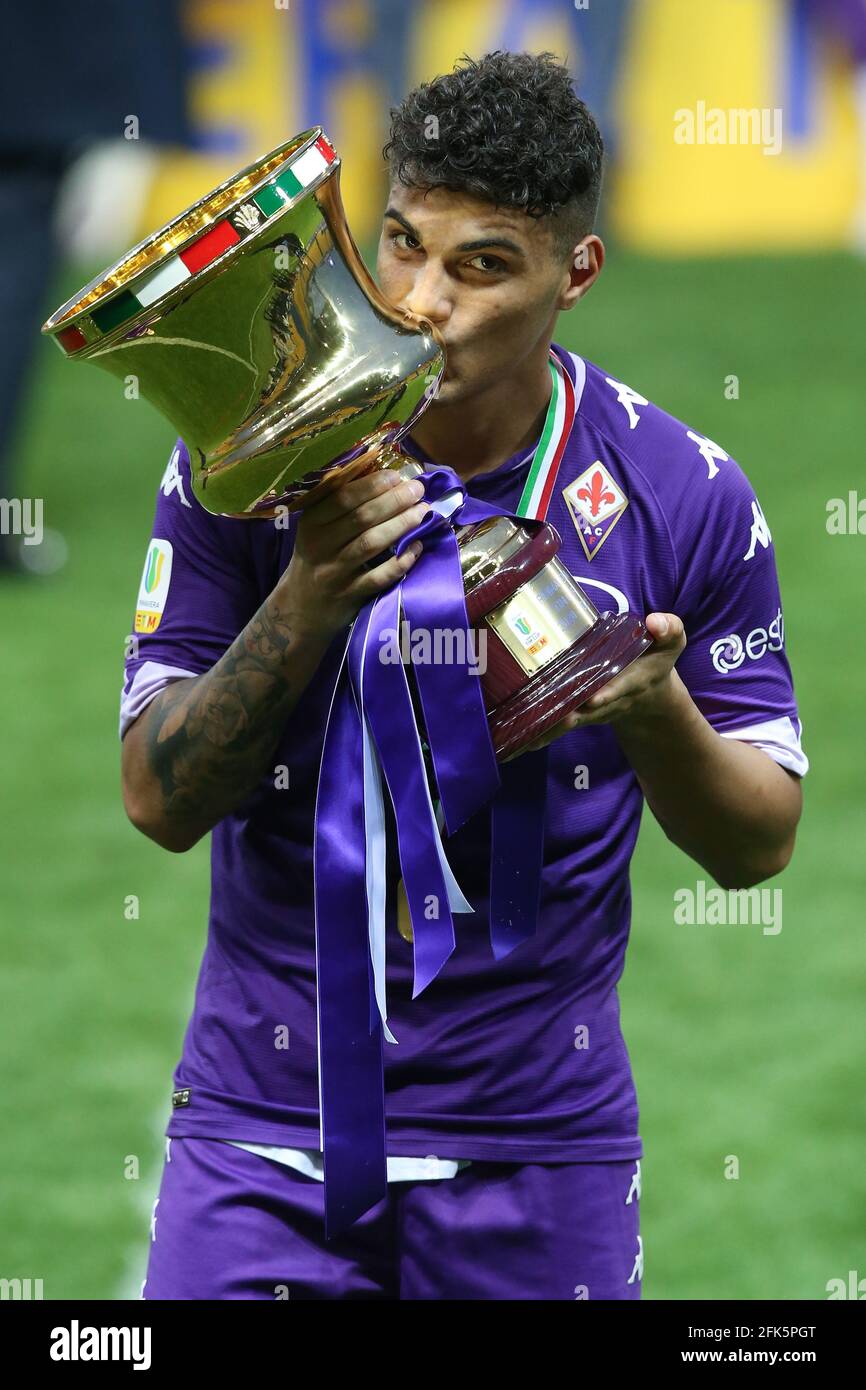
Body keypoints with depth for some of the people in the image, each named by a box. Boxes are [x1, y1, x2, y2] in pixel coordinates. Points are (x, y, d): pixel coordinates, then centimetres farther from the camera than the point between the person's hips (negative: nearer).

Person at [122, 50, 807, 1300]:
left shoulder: (682, 495, -6)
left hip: (540, 1134, 0)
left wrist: (656, 707, -20)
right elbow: (160, 801, -9)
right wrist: (309, 600, -23)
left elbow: (757, 845, 1)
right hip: (264, 1126, 0)